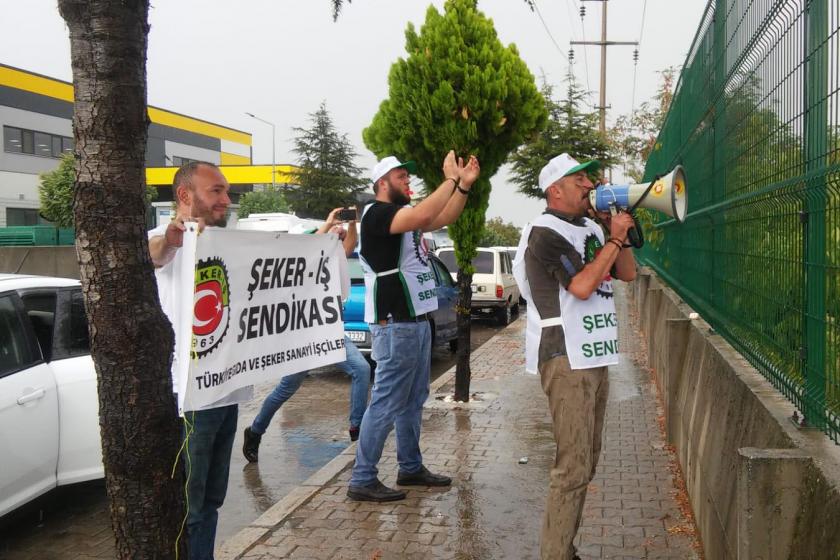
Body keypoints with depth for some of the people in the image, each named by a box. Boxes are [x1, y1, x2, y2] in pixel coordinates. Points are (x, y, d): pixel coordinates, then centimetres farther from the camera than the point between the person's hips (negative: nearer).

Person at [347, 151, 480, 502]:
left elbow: (444, 218, 17)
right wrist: (451, 179, -19)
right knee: (386, 403, -7)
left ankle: (411, 468, 28)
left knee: (413, 402, 17)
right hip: (395, 326, -10)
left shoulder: (403, 216, 17)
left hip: (416, 322, 10)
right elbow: (424, 215, -28)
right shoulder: (377, 213, -12)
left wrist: (465, 184, 4)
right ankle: (362, 481, -1)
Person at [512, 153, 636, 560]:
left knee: (585, 461, 13)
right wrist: (615, 238, -13)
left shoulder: (590, 228, 15)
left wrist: (616, 231, 5)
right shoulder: (545, 233, -12)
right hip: (566, 359, -9)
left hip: (593, 356, 9)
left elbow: (627, 273, 18)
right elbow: (582, 286, -22)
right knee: (573, 466, -10)